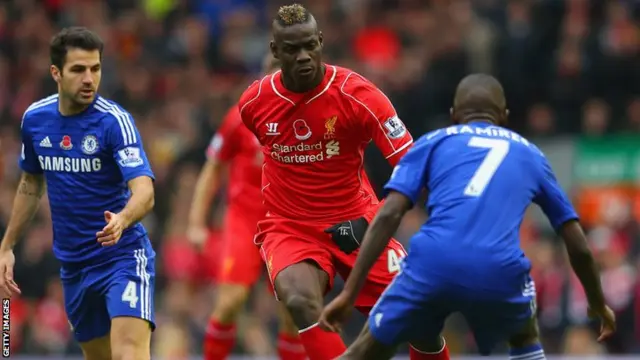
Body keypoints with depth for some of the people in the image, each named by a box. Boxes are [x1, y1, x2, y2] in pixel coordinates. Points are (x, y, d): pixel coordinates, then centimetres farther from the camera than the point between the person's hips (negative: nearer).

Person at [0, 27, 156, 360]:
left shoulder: (114, 120, -16)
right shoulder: (35, 119, 1)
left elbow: (144, 192, -27)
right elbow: (31, 183, 19)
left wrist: (121, 220, -48)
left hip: (123, 254, -6)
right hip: (73, 265, 6)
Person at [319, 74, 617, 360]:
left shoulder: (433, 142, 24)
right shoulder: (530, 154, 29)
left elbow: (388, 216, 8)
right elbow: (578, 247, 31)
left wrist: (349, 293, 6)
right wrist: (599, 305, 47)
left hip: (432, 265, -1)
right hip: (499, 274, 1)